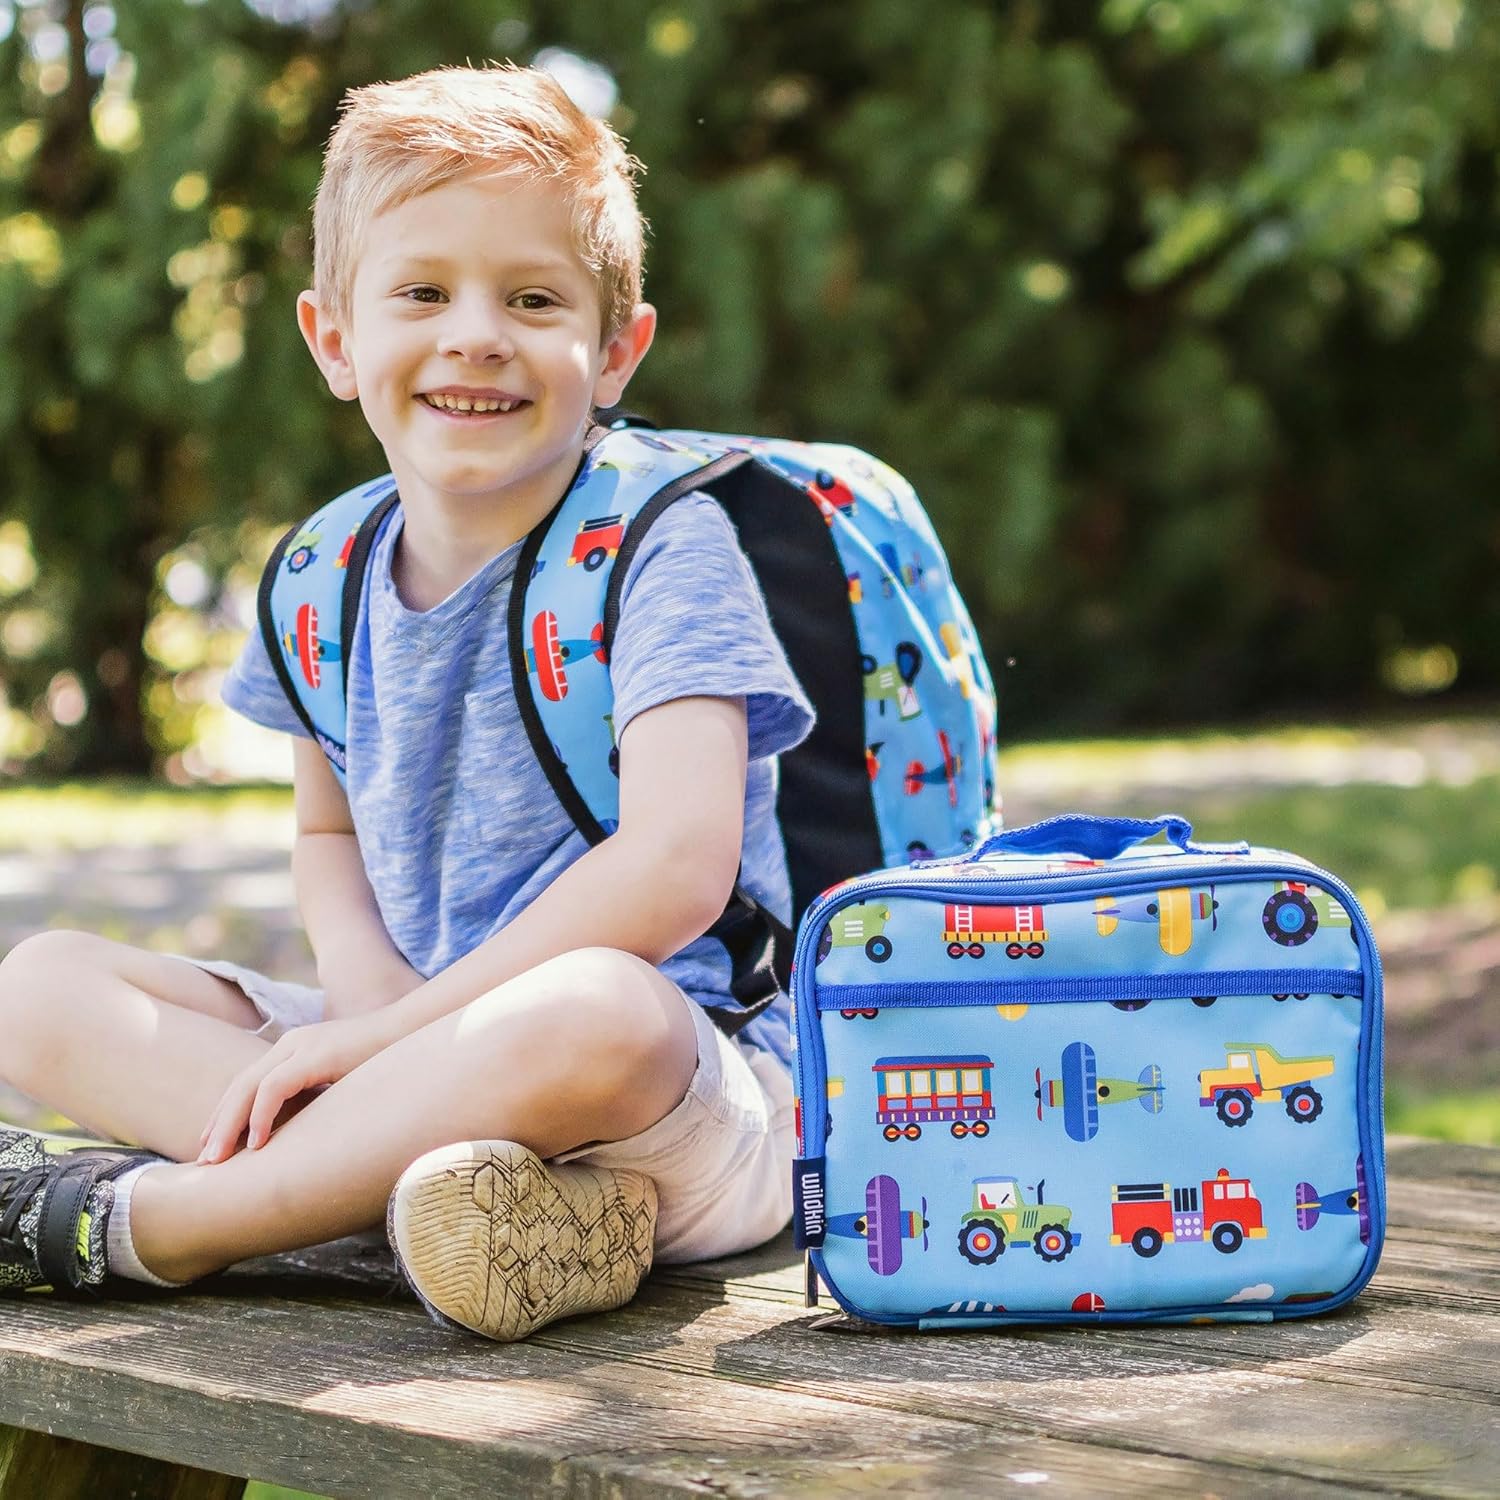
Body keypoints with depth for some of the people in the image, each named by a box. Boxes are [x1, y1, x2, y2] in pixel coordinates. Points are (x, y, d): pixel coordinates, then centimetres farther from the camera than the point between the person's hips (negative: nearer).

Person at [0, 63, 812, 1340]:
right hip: (410, 1059, 7)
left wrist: (396, 1028, -21)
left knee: (595, 1015, -41)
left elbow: (677, 867, -22)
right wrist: (365, 987, -3)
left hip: (689, 1091, -6)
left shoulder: (662, 544, -10)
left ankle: (131, 1222, -23)